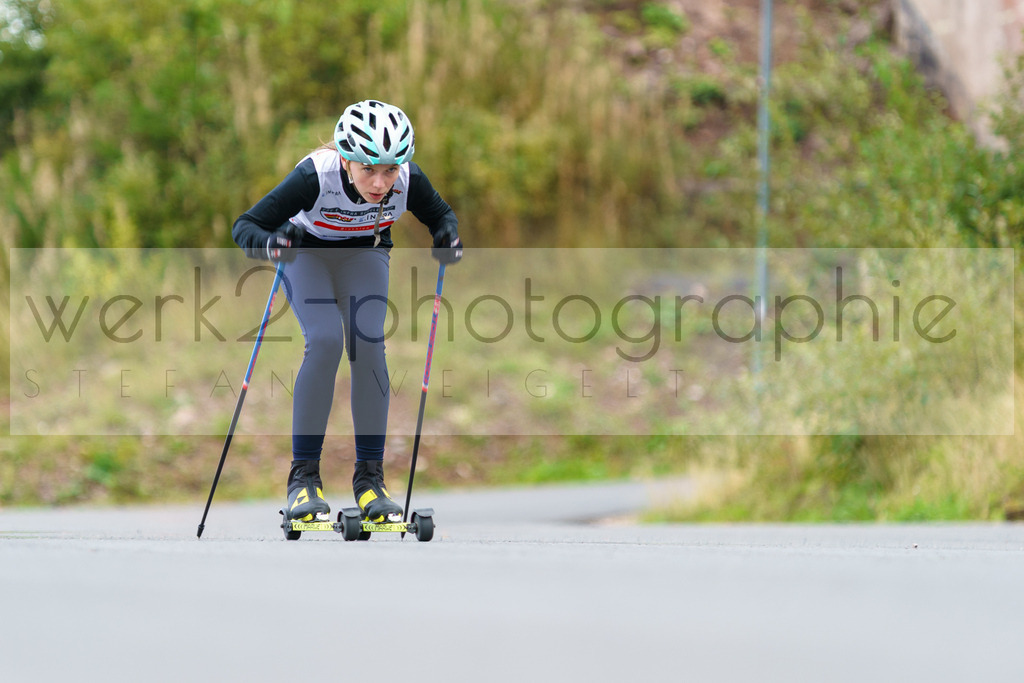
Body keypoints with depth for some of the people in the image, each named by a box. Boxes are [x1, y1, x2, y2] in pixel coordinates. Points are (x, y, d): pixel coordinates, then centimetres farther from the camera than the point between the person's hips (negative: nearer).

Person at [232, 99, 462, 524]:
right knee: (325, 342, -23)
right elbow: (245, 225, -33)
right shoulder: (316, 176, -38)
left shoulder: (408, 180, -30)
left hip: (365, 253, 2)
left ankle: (369, 477, -9)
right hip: (306, 251, -2)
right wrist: (266, 243, -54)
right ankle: (303, 475, -15)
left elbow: (440, 214, -7)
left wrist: (447, 237, -29)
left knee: (367, 345, -18)